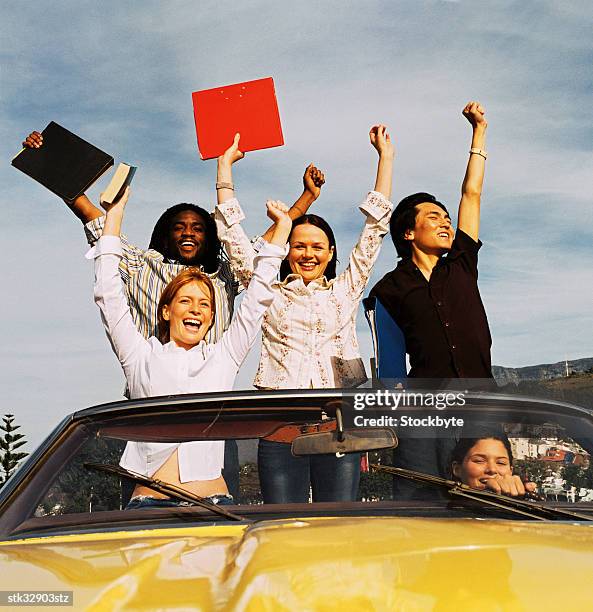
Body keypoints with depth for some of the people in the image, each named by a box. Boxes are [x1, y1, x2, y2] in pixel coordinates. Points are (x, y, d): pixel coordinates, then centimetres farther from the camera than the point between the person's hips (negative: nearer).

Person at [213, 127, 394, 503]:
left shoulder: (345, 290, 16)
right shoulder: (270, 292, 14)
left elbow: (376, 225, 17)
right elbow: (231, 232, 13)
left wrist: (386, 156, 19)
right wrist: (225, 165, 17)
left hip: (339, 424, 1)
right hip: (281, 427, -1)